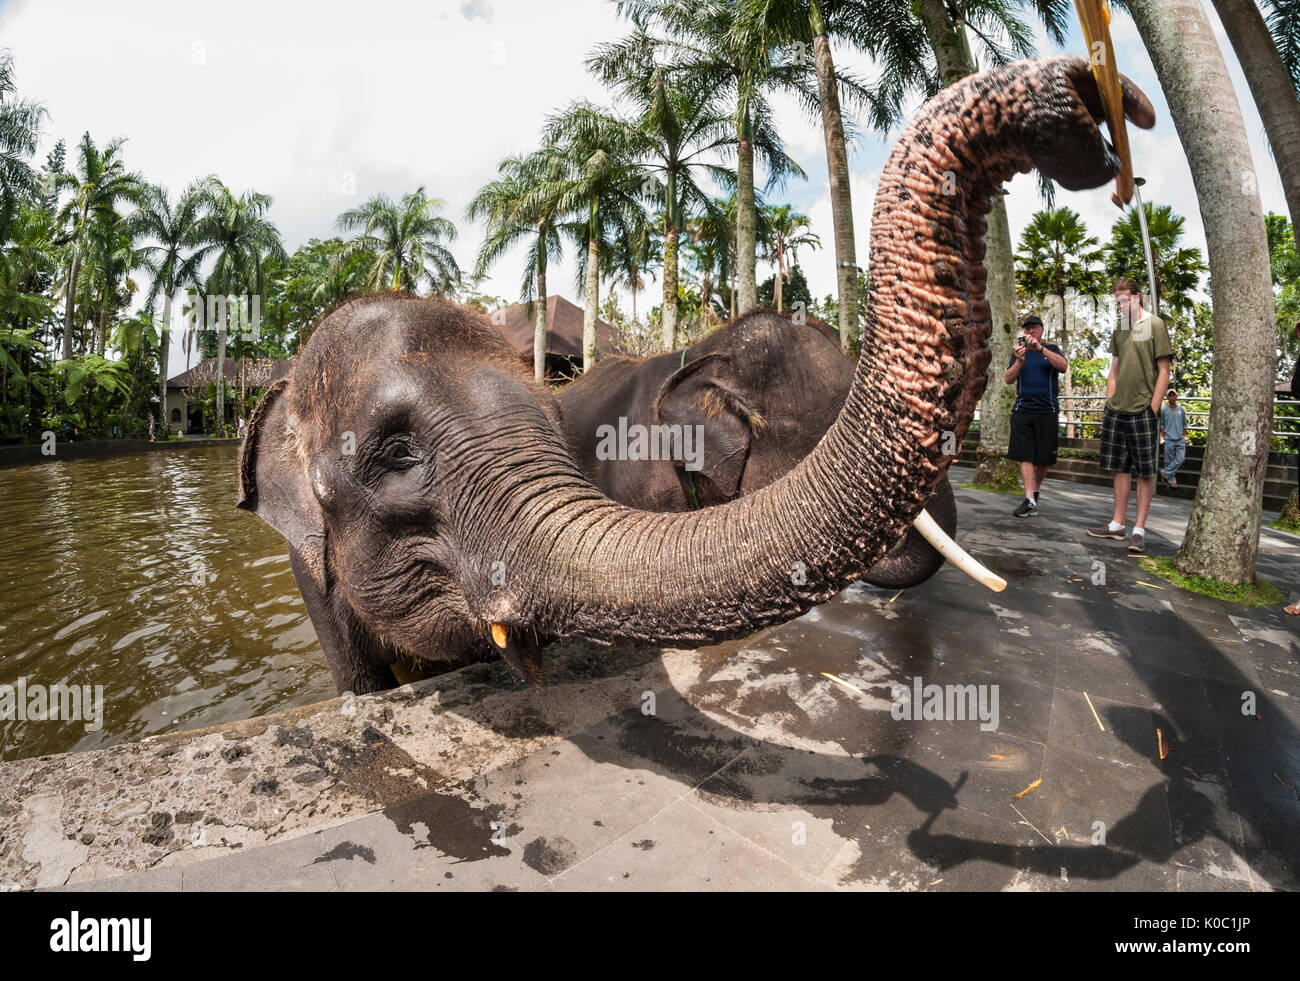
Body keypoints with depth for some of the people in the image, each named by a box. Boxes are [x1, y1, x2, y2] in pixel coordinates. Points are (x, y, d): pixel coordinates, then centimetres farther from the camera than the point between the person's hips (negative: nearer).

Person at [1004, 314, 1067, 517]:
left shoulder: (1051, 349, 10)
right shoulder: (1018, 351, 12)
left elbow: (1063, 366, -11)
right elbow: (1008, 379, 1)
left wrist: (1040, 348, -24)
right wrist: (1020, 361, -18)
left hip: (1047, 410, 0)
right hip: (1023, 409, 0)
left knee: (1044, 458, 4)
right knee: (1025, 455, -9)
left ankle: (1036, 491, 25)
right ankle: (1030, 501, -12)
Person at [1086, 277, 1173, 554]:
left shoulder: (1154, 325, -3)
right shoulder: (1120, 330, 14)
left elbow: (1164, 371, -6)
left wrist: (1153, 409, -11)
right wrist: (1109, 403, 9)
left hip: (1142, 410, -6)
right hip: (1117, 411, 6)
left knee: (1145, 471, 1)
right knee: (1121, 468, 9)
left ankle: (1139, 530, 4)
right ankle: (1117, 524, 16)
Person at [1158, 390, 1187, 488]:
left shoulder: (1182, 410, 8)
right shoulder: (1164, 410, 2)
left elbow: (1185, 424, 14)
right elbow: (1161, 424, 7)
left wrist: (1183, 436, 6)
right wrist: (1164, 434, -4)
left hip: (1180, 439, 2)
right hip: (1169, 439, -2)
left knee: (1181, 458, -11)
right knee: (1169, 460, 0)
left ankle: (1165, 473, 1)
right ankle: (1171, 480, 8)